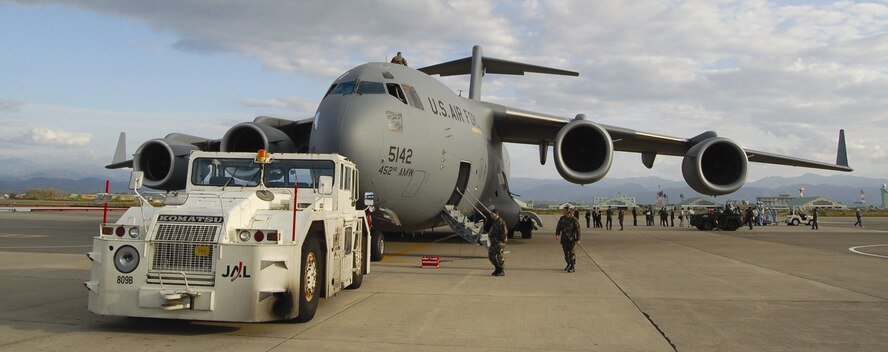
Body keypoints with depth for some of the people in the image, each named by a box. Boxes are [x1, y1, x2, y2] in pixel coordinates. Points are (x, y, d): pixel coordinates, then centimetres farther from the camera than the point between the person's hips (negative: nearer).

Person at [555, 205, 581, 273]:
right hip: (564, 239, 5)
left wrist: (578, 239, -10)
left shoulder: (574, 219, -11)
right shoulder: (562, 218, 5)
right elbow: (558, 227, 5)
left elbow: (578, 229, -9)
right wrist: (557, 234, -9)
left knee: (572, 253, -4)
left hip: (571, 239, -5)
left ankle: (573, 267, 1)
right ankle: (569, 264, 27)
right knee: (566, 252, 12)